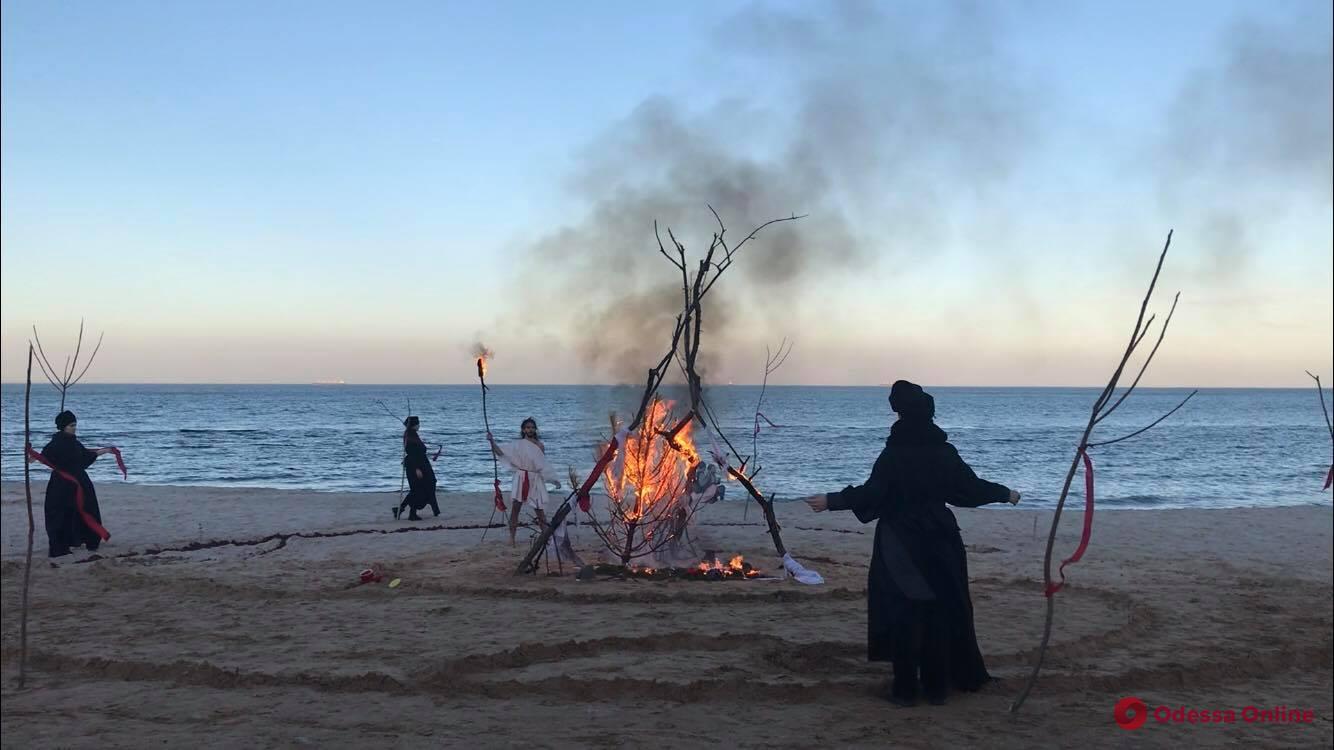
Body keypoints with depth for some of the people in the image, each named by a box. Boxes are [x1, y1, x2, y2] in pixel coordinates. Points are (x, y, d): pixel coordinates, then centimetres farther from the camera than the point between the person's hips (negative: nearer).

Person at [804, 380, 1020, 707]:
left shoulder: (893, 453, -13)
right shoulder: (944, 452, -1)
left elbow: (871, 493, -19)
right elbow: (971, 486, 6)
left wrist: (832, 501, -14)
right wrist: (1005, 493, 23)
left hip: (900, 546, -4)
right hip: (939, 543, 4)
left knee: (902, 611, 4)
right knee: (939, 611, 12)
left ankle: (906, 688, 6)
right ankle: (937, 686, 17)